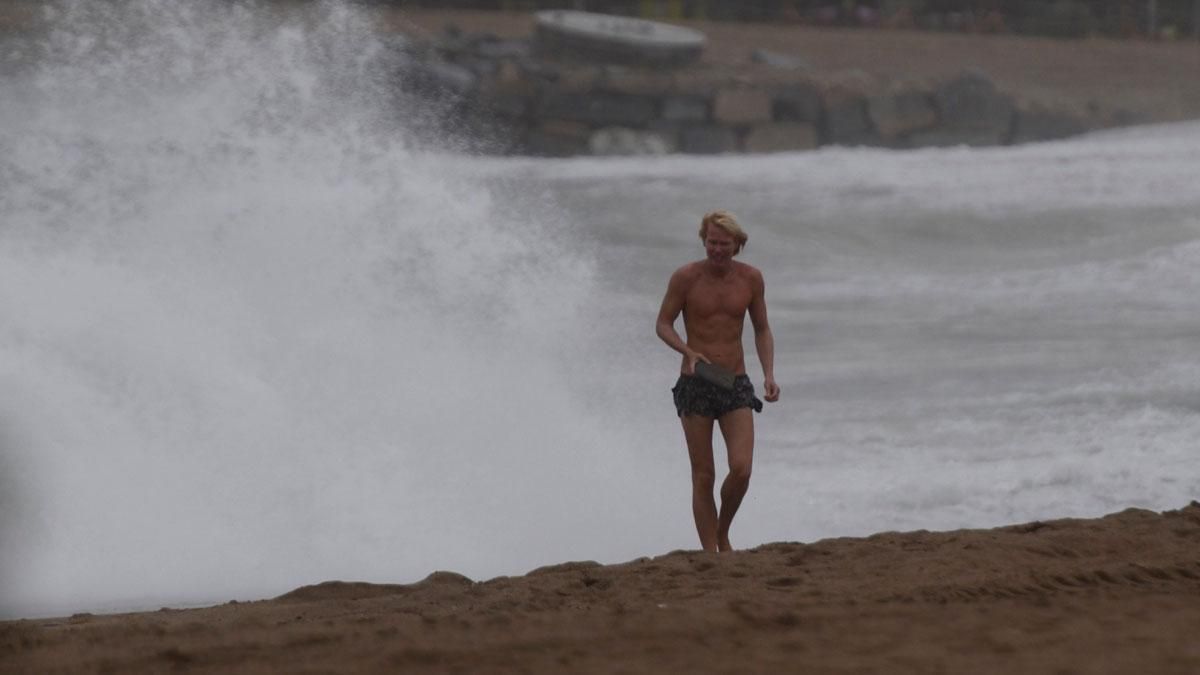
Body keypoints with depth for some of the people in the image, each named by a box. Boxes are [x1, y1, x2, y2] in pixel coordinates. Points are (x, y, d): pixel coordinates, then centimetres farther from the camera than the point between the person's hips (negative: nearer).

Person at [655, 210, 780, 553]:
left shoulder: (750, 278, 2)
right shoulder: (686, 277, -6)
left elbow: (762, 330, 12)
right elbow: (663, 325, 0)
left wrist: (769, 375, -1)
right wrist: (689, 352, -19)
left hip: (736, 385, 2)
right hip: (695, 384, -2)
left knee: (741, 469, -13)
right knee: (703, 477, -2)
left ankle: (723, 533, 13)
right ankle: (710, 554, 6)